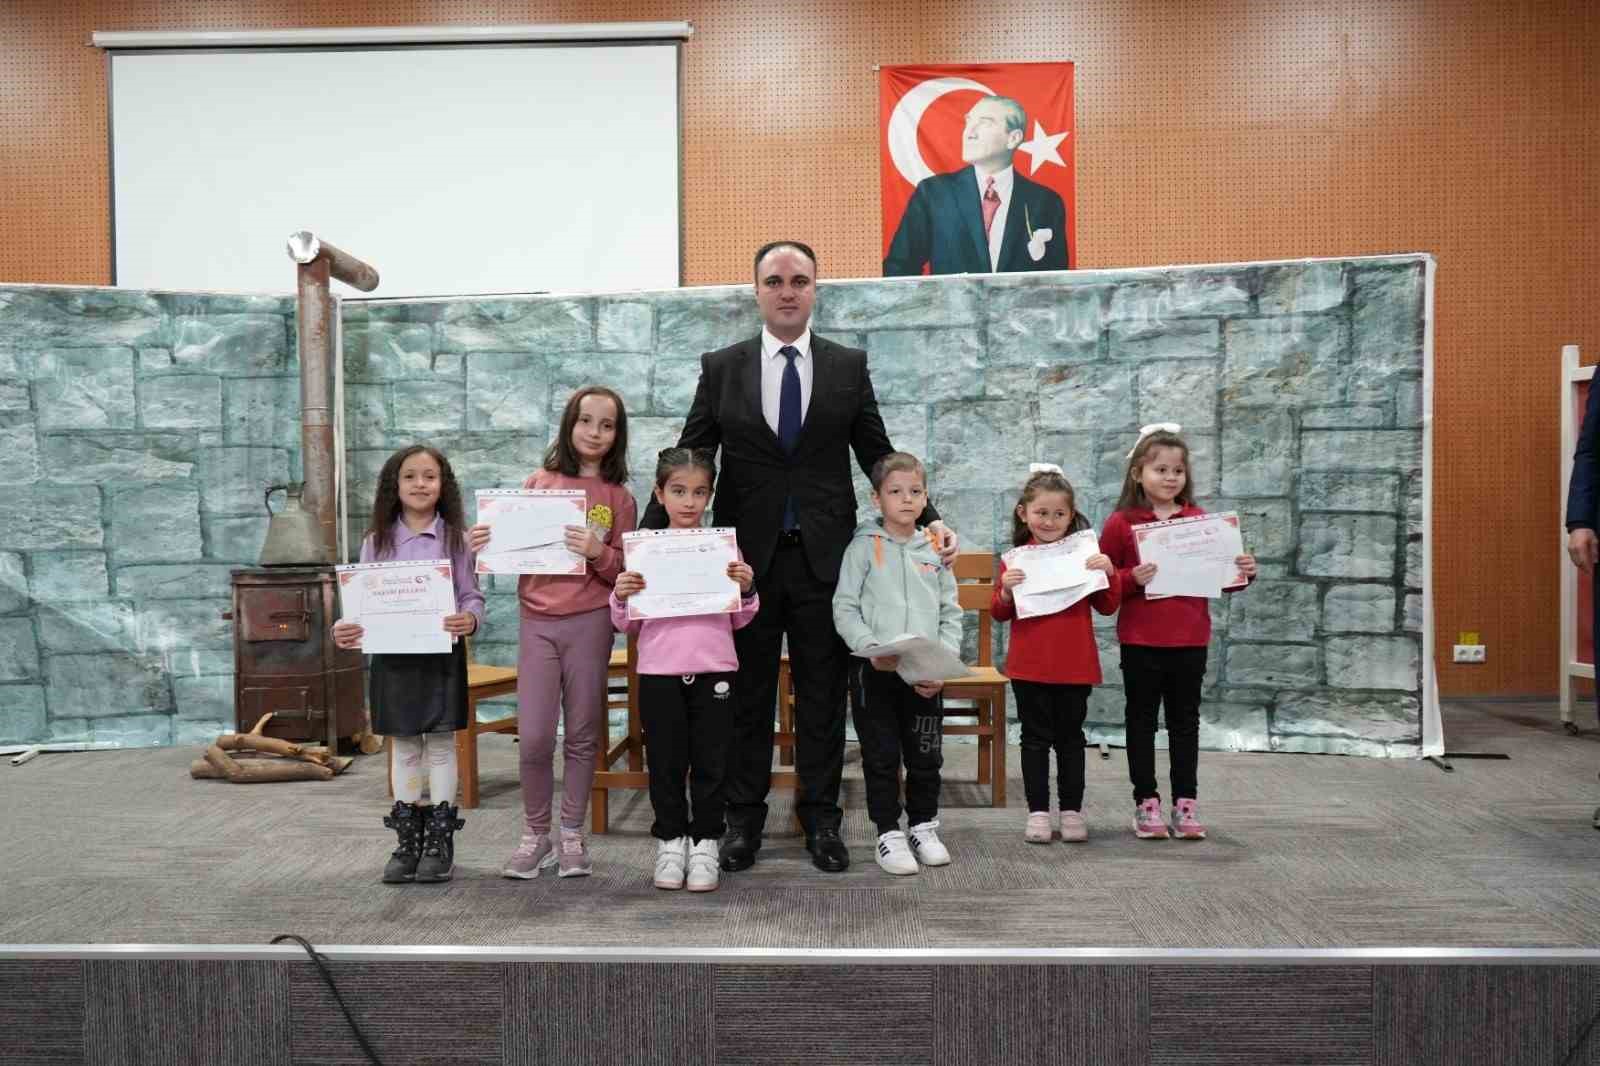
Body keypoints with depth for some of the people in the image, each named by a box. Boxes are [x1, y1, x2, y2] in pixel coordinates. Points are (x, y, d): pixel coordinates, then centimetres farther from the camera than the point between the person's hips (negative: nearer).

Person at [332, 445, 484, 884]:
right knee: (404, 748, 11)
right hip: (391, 654, 2)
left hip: (442, 653, -2)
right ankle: (407, 842, 21)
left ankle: (440, 843, 14)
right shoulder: (376, 540, 4)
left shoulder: (456, 538, -2)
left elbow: (472, 596, -3)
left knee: (440, 745, 4)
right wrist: (345, 629, -15)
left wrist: (469, 620, -25)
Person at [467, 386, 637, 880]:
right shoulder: (538, 482, 5)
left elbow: (624, 572, 1)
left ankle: (572, 836, 21)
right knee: (533, 737, -2)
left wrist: (599, 552, -18)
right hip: (537, 621, 1)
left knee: (581, 735, 7)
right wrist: (482, 544, -9)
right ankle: (535, 835, 17)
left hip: (590, 622, 0)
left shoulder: (618, 497, 3)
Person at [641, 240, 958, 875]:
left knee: (823, 696, 8)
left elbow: (879, 456, 7)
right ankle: (743, 819, 22)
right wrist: (648, 534, -7)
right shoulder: (721, 368, 4)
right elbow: (686, 461, 2)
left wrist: (926, 518, -3)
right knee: (747, 694, 9)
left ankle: (821, 819, 21)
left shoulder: (849, 366, 5)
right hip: (747, 556, 0)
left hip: (823, 556, 0)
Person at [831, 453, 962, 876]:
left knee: (926, 756, 12)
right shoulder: (864, 546, -1)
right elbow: (844, 609, -5)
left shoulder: (935, 550, 8)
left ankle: (923, 826, 30)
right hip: (874, 670, -3)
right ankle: (888, 833, 18)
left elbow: (951, 614, 8)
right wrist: (873, 649, -19)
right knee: (881, 756, 5)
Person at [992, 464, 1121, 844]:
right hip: (1029, 666, -1)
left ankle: (1072, 811, 22)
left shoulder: (1085, 555, 2)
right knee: (1035, 738, 8)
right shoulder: (1016, 560, -1)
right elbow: (1000, 613, 3)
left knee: (1071, 738, 11)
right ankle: (1038, 812, 16)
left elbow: (1107, 606, 3)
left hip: (1076, 665, 1)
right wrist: (1006, 591, -17)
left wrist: (1110, 574, -13)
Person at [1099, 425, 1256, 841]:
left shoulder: (1200, 521, 4)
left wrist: (1243, 572, -9)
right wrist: (1131, 579, -22)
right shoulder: (1121, 523, -6)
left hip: (1190, 640, 3)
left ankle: (1186, 802, 22)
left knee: (1185, 720, 12)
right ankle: (1146, 802, 19)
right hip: (1140, 641, -3)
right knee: (1142, 720, 9)